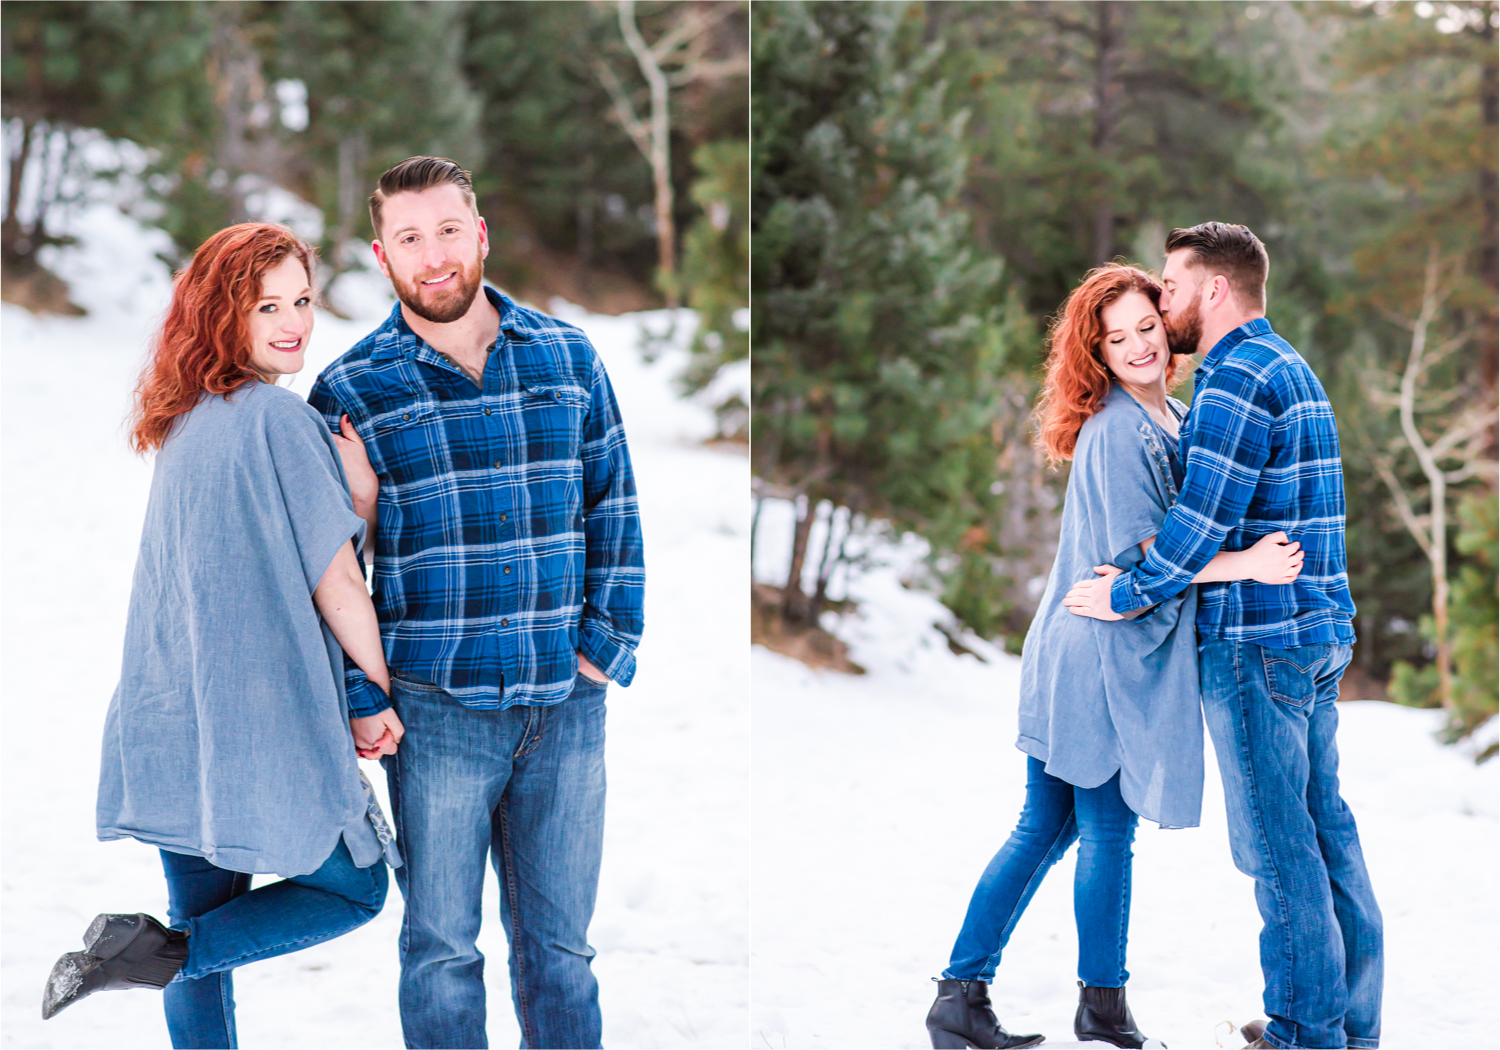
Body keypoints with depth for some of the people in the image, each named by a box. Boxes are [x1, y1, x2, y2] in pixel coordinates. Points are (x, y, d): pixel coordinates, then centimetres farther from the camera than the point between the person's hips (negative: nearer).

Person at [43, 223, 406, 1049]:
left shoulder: (181, 422, 11)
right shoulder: (279, 419, -15)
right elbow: (335, 582, -13)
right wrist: (377, 696, 2)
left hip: (167, 719, 8)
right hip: (264, 724, -8)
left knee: (206, 923, 18)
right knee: (355, 890, 11)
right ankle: (164, 951, -8)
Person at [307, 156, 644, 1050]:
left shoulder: (569, 357, 7)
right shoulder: (350, 391, 0)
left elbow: (613, 510, 10)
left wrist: (608, 646, 2)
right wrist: (354, 700, -5)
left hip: (568, 705, 2)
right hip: (436, 709, -2)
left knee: (560, 941, 10)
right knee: (441, 946, 6)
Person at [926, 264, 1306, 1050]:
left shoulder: (1173, 419, 13)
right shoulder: (1116, 432, -16)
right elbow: (1139, 556, -19)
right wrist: (1248, 564, -22)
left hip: (1077, 654, 9)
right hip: (1106, 654, -9)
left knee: (1044, 828, 11)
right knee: (1108, 832, 4)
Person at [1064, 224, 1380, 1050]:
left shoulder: (1237, 379, -15)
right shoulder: (1292, 369, 18)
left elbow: (1204, 517, -21)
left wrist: (1129, 593, -9)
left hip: (1257, 641, -10)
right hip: (1319, 632, 10)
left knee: (1276, 841, -3)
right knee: (1324, 825, 13)